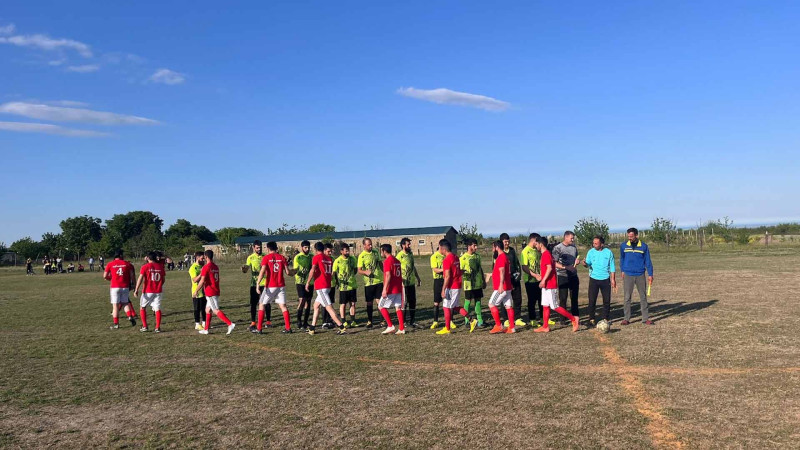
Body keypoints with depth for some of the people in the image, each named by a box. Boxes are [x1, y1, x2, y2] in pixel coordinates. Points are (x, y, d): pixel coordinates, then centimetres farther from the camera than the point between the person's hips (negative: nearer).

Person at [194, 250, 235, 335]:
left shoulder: (206, 267, -13)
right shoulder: (216, 267, 12)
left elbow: (202, 281, -16)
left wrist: (196, 291, -6)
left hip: (210, 292, -8)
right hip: (216, 291, 8)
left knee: (216, 310, -9)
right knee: (208, 309, 16)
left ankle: (230, 324, -19)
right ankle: (206, 329, 21)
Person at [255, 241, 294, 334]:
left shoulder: (266, 258, -4)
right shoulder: (282, 257, 5)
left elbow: (262, 271, -16)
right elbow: (287, 272, 2)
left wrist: (257, 284, -17)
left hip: (270, 286, -3)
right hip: (281, 286, 3)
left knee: (262, 305, 9)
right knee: (283, 305, 8)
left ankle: (259, 328, 7)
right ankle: (288, 327, 3)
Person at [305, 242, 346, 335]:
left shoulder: (316, 257, -7)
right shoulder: (329, 258, 12)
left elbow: (313, 270, -16)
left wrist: (308, 282, -10)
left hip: (320, 286, -8)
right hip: (327, 285, 8)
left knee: (329, 307, -9)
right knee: (316, 305, 17)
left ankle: (341, 327, -13)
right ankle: (312, 328, 20)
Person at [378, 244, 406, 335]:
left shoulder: (387, 261, -12)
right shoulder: (397, 261, 14)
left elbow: (388, 276, -20)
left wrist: (385, 289, -21)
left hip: (390, 289, -8)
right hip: (398, 289, 8)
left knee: (381, 306, 2)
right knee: (398, 307, 8)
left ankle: (390, 326, -1)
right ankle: (401, 329, 7)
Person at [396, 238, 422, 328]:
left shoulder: (411, 253, 11)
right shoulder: (400, 255, -14)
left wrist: (418, 278, 23)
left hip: (412, 282, 8)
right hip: (404, 283, -7)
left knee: (413, 302, 11)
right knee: (405, 302, -2)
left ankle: (412, 321, 20)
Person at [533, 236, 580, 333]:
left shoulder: (546, 254, -16)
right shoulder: (545, 254, 14)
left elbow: (549, 268, -25)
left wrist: (543, 280, -25)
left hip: (550, 285, -10)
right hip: (547, 285, 10)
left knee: (555, 306, -6)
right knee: (545, 306, 10)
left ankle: (573, 319, 3)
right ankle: (545, 326, 14)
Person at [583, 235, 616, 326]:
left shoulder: (608, 252, -1)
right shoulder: (591, 252, 0)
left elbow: (612, 267, 4)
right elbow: (588, 264, -5)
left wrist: (613, 279, 0)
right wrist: (585, 264, -29)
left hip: (605, 279, 0)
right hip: (594, 279, 0)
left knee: (607, 300, 4)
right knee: (592, 300, -2)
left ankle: (605, 319, 18)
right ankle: (591, 319, 9)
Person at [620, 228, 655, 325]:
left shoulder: (644, 246, -1)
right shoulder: (624, 246, 1)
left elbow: (648, 261, 2)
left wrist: (650, 274, -2)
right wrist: (622, 271, 6)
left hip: (640, 275, 0)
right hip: (628, 275, 0)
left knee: (643, 297, 6)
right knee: (627, 297, 2)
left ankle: (645, 318, 13)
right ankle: (627, 319, 8)